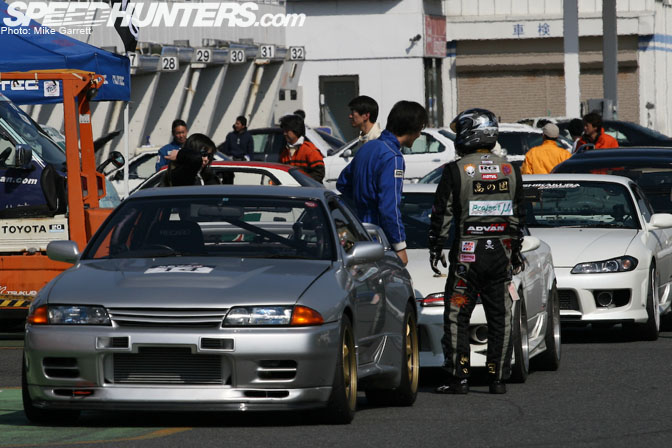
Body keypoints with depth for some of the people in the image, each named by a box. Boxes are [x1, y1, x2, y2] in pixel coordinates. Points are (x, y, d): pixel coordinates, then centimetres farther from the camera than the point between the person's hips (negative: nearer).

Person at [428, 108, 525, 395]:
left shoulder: (456, 171, -8)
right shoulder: (510, 171, 7)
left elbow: (443, 213, -6)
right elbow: (518, 214, 13)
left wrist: (435, 247, 4)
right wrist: (516, 249, 23)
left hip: (467, 253, -4)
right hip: (501, 253, 4)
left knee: (457, 317, 2)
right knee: (500, 317, 8)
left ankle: (459, 378, -2)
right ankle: (498, 379, 8)